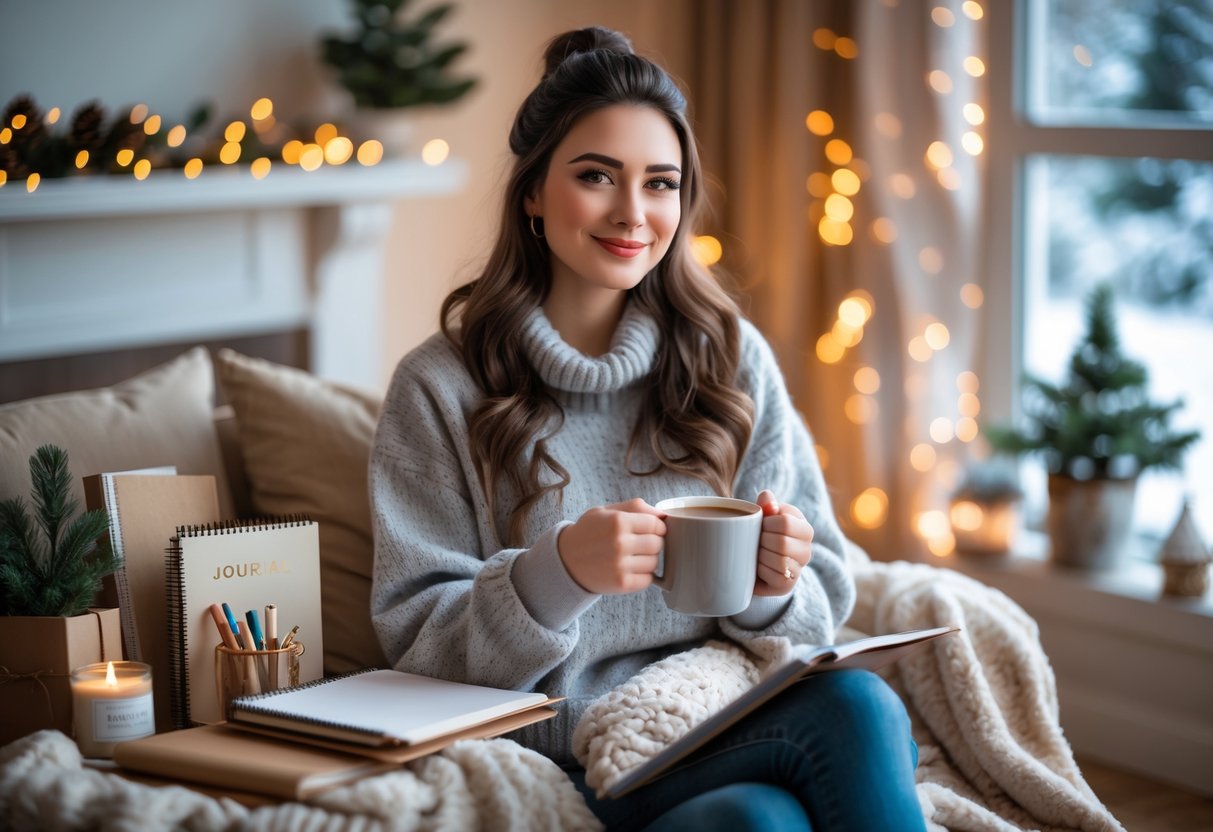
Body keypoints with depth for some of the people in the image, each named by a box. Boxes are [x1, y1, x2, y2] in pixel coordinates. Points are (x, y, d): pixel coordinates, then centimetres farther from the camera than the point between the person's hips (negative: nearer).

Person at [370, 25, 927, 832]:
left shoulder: (734, 358, 9)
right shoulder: (441, 388, 1)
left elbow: (822, 605, 11)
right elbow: (418, 639, -3)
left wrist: (773, 589, -14)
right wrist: (558, 574, -22)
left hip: (733, 732, 4)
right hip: (570, 765, -4)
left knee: (856, 700, -31)